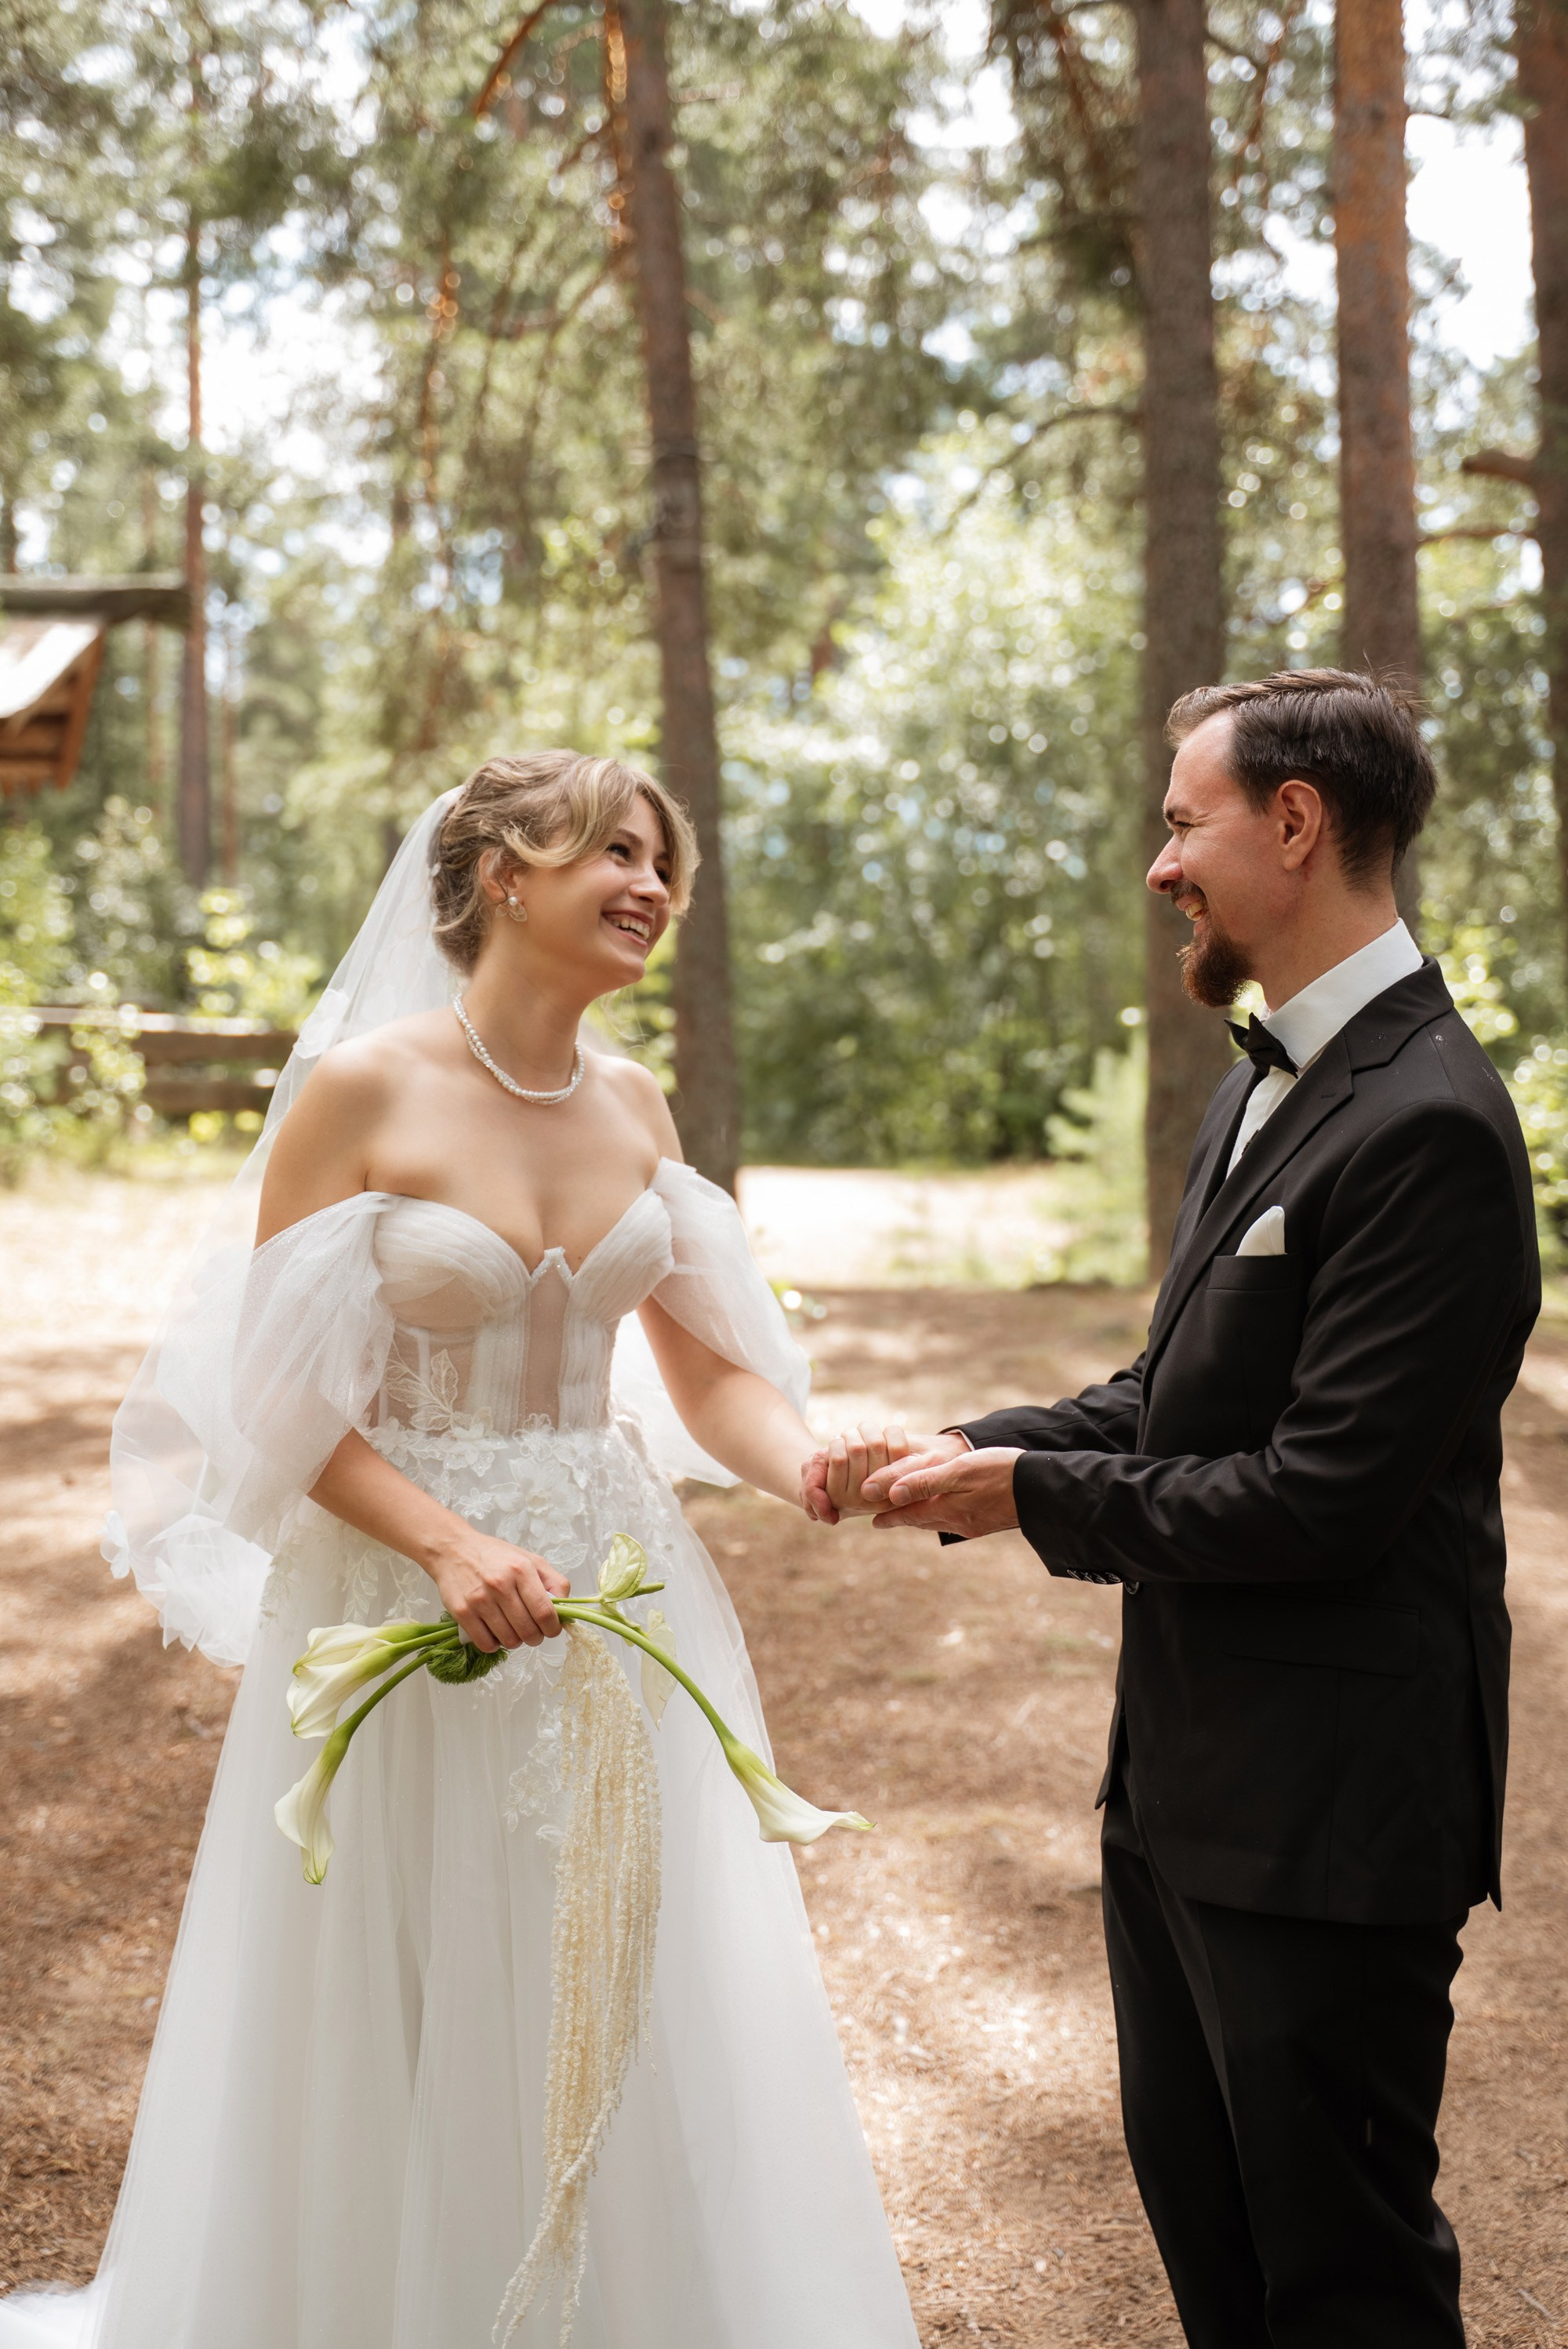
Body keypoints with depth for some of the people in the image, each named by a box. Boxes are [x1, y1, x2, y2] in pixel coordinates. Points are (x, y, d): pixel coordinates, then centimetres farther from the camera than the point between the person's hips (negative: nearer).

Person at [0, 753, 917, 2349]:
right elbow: (278, 1393, -11)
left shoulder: (634, 1108, 6)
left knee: (638, 2038, 12)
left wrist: (819, 1479, -14)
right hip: (409, 1599, -5)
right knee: (412, 2047, 7)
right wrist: (449, 1545, -23)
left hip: (621, 1597, 5)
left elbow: (706, 1367, 5)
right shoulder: (361, 1091, -10)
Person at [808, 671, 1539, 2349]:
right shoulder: (1266, 1084, 9)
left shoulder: (1425, 1125, -22)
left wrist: (1025, 1494, -16)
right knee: (1194, 2196, 23)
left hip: (1325, 1804, -9)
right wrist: (967, 1448, 1)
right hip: (1187, 1771, 10)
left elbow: (1319, 1500, -25)